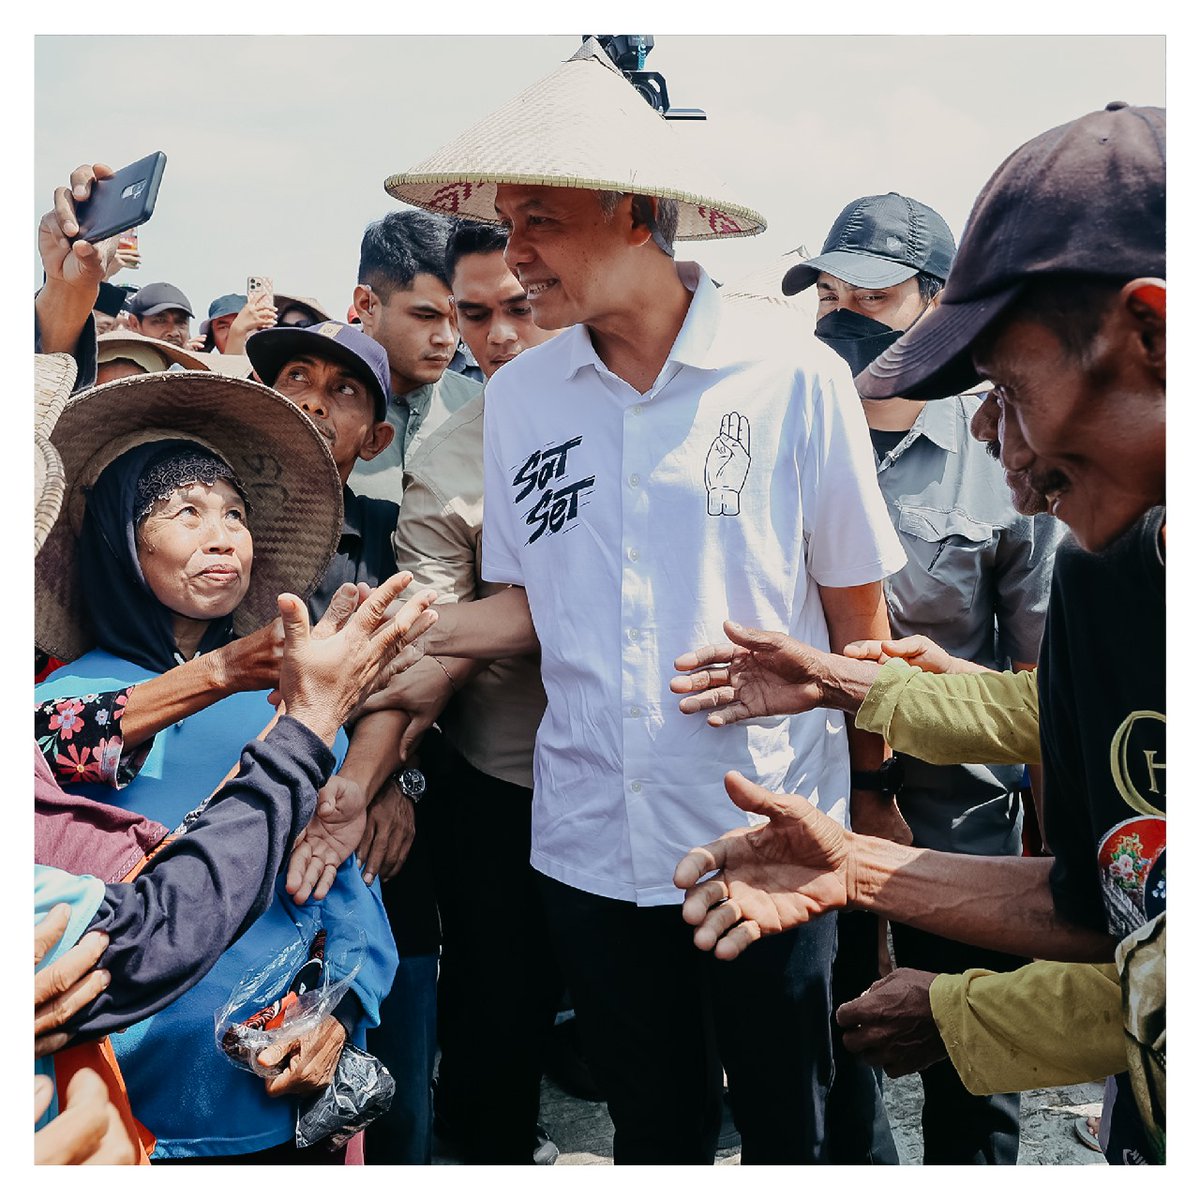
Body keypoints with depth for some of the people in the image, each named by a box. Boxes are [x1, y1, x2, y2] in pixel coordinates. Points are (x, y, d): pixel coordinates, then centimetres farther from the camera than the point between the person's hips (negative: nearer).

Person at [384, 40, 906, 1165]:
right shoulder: (517, 395, 2)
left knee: (788, 1123, 15)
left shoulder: (792, 373, -8)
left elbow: (856, 609, -1)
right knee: (654, 1129, 20)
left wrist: (875, 795, 2)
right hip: (590, 843, 3)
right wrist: (415, 642, -6)